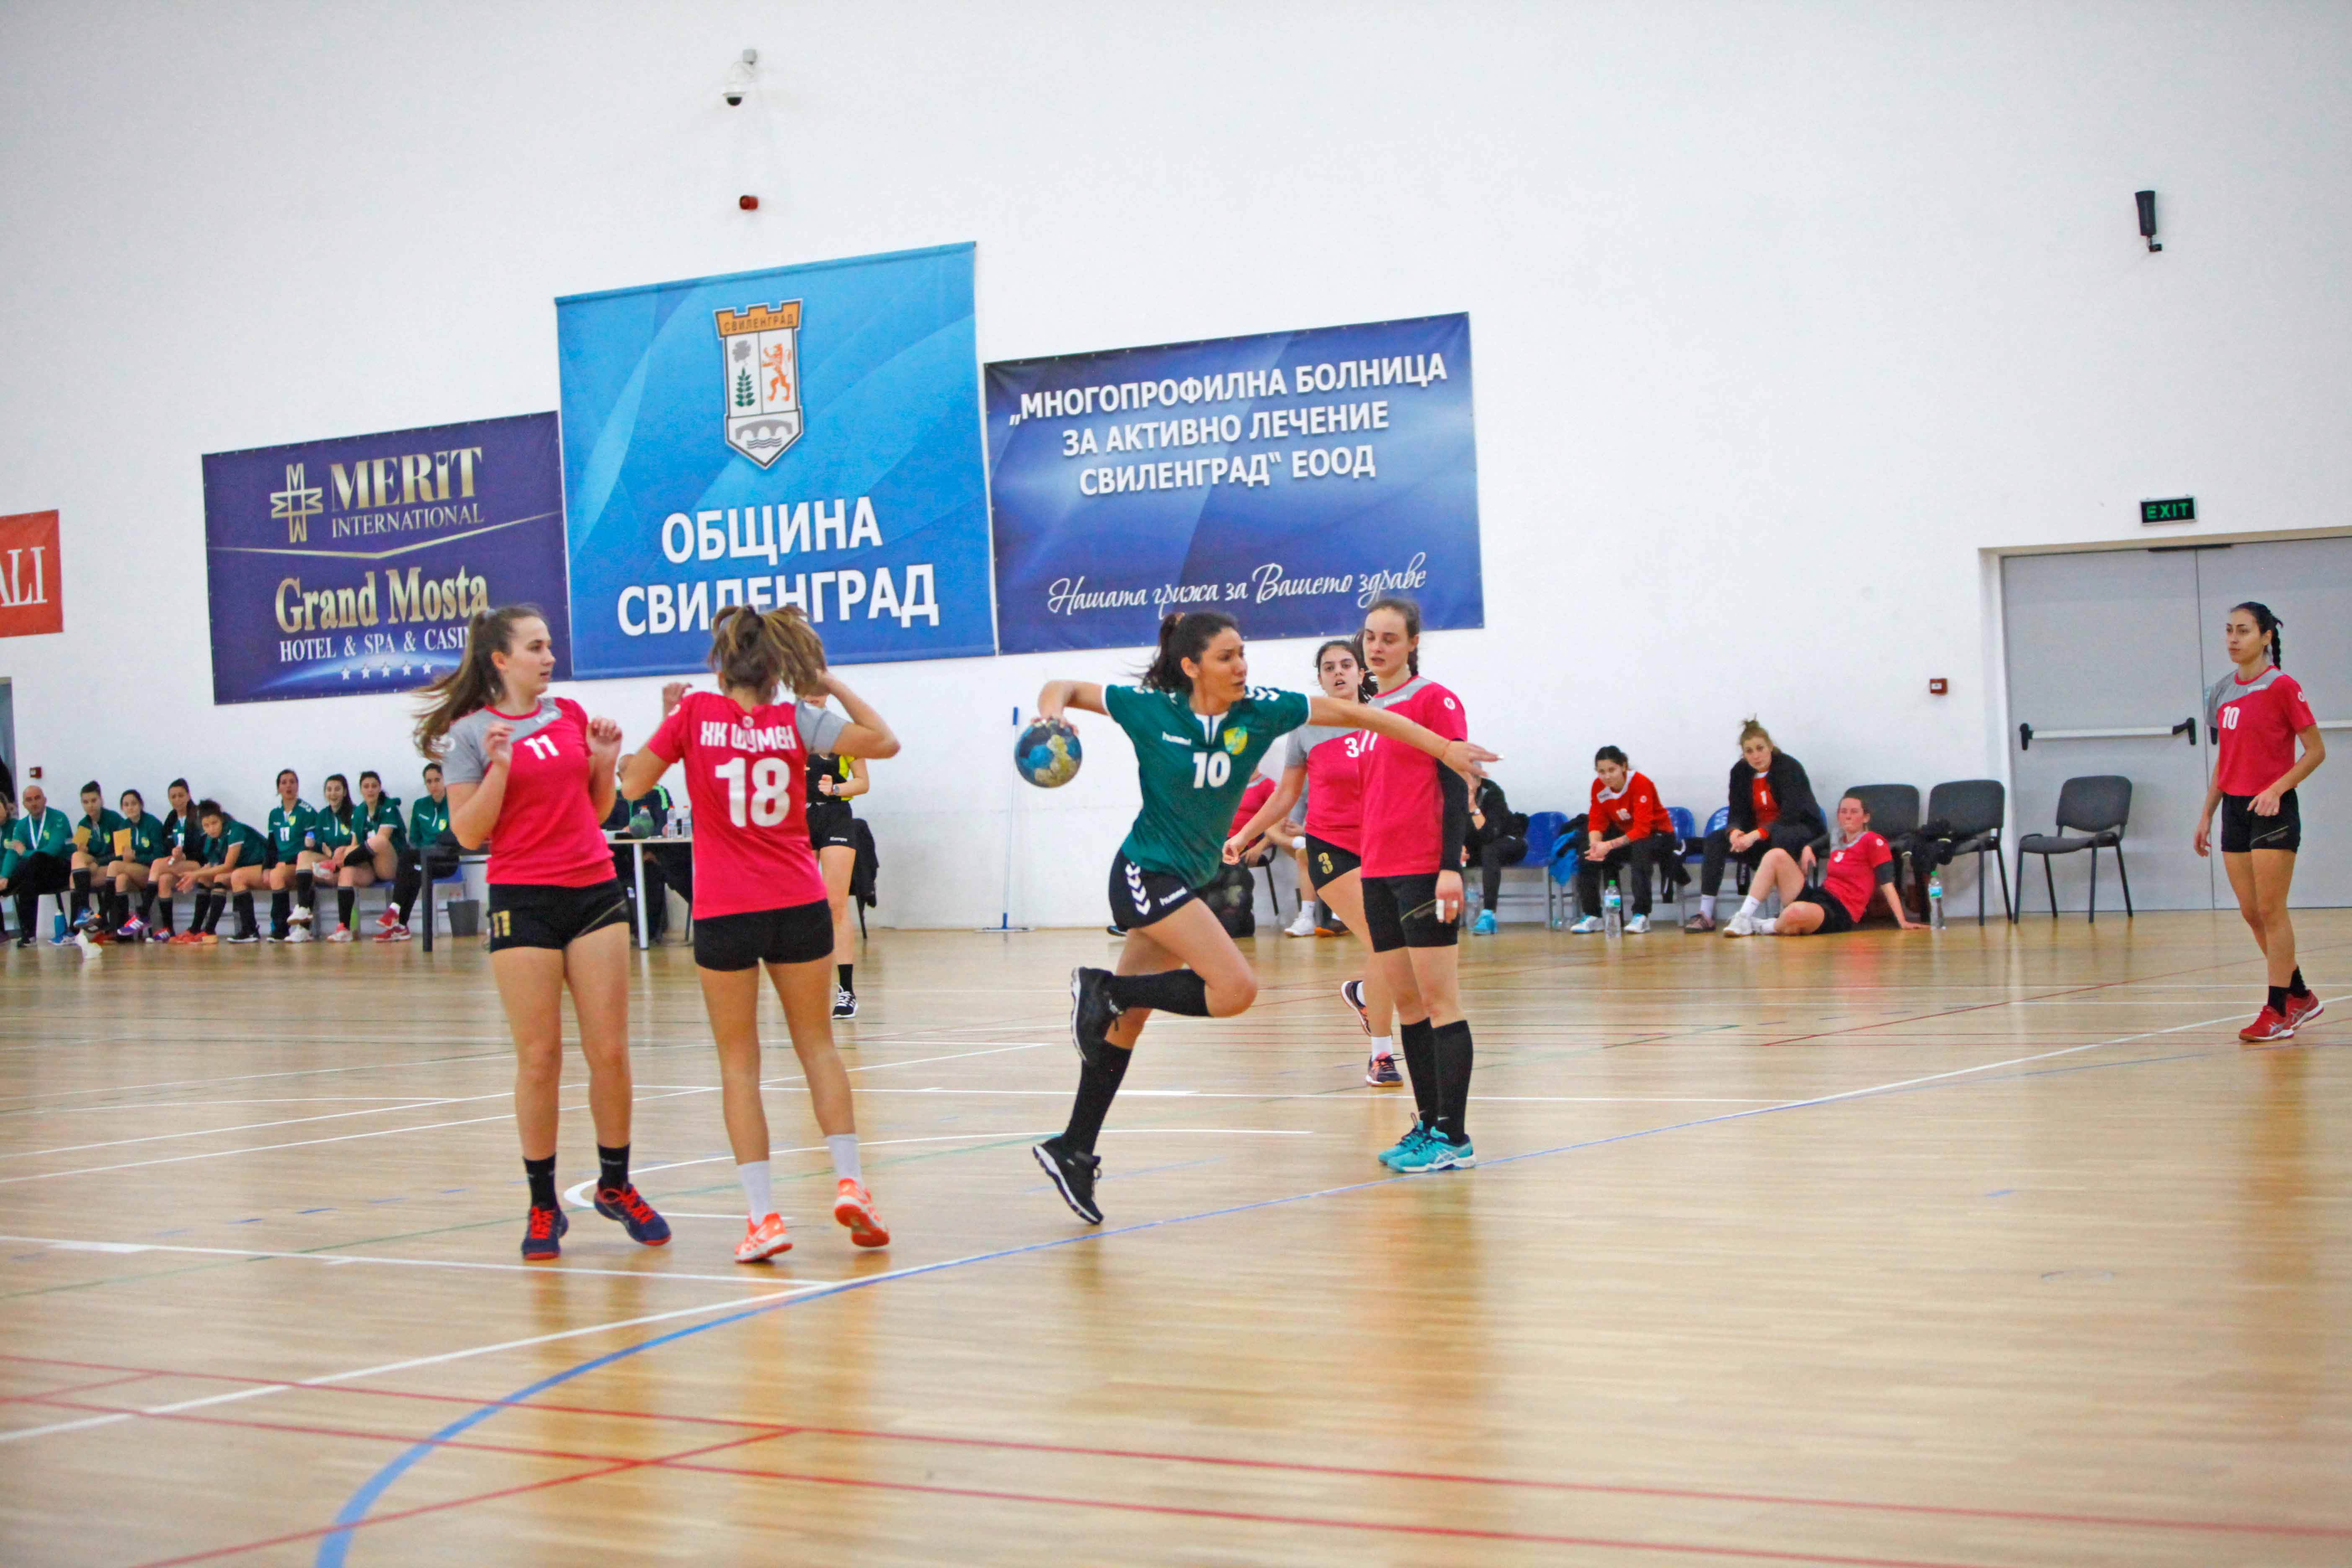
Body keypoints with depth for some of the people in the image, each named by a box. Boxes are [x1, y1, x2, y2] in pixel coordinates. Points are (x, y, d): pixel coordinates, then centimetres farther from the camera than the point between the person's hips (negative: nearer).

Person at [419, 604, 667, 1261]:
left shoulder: (571, 715, 12)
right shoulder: (471, 733, -1)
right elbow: (468, 833, -5)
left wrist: (605, 763, 2)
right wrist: (498, 768, -17)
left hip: (594, 891, 4)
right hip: (523, 902, -4)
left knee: (609, 1051, 2)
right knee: (539, 1057, -2)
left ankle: (615, 1184, 18)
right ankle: (542, 1206, 8)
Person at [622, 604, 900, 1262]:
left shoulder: (695, 713, -4)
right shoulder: (797, 721, -2)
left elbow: (635, 784, 2)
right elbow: (884, 742, -3)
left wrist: (669, 718, 14)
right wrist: (831, 686, 4)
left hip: (724, 914, -1)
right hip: (799, 906, 1)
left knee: (739, 1063, 6)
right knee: (817, 1045, 16)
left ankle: (763, 1214, -2)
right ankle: (849, 1182, 5)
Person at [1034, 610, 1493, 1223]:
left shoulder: (1260, 711, -4)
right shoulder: (1150, 710, -12)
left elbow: (1354, 713, -2)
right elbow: (1065, 688, -1)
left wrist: (1445, 748, -5)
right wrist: (1050, 712, -25)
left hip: (1186, 882, 5)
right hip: (1147, 872, -5)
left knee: (1127, 1019, 9)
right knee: (1236, 988, -19)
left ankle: (1073, 1150, 18)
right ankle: (1102, 991, -5)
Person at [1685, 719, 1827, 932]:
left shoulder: (1789, 767, -16)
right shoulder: (1740, 772, 0)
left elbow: (1791, 814, -25)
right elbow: (1737, 814, -2)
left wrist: (1757, 835, -37)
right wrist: (1735, 832, -27)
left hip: (1801, 829, -5)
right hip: (1758, 833, 6)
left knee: (1780, 837, -40)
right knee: (1715, 840, -15)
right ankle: (1705, 914, -20)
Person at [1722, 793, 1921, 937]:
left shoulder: (1872, 842, -3)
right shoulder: (1838, 841, 18)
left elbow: (1887, 882, -9)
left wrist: (1902, 921, -16)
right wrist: (1807, 849, 14)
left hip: (1841, 913, -8)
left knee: (1796, 913, -42)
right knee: (1777, 855, -6)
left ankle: (1765, 927, -7)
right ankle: (1744, 918, -14)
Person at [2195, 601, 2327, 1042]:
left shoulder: (2282, 687, -9)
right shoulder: (2222, 692, 11)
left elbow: (2316, 751, -8)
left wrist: (2277, 789, -20)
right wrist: (2207, 813, 15)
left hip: (2273, 809, -7)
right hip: (2234, 808, 7)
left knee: (2271, 911, -6)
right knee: (2251, 913, 8)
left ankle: (2278, 1012, -1)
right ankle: (2300, 997, 22)